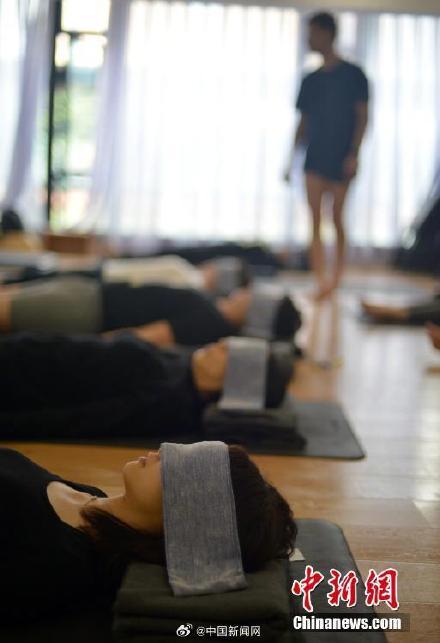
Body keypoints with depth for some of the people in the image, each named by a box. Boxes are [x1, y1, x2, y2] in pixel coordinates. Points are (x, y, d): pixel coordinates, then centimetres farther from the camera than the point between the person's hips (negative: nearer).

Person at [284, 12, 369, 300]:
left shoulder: (353, 74, -1)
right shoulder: (311, 80, 13)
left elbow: (363, 117, -4)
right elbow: (304, 123, 15)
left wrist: (354, 154, -14)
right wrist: (292, 160, 11)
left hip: (341, 159, -4)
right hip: (315, 157, 4)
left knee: (337, 217, 2)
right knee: (315, 220, -7)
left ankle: (337, 277, 17)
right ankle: (321, 281, -10)